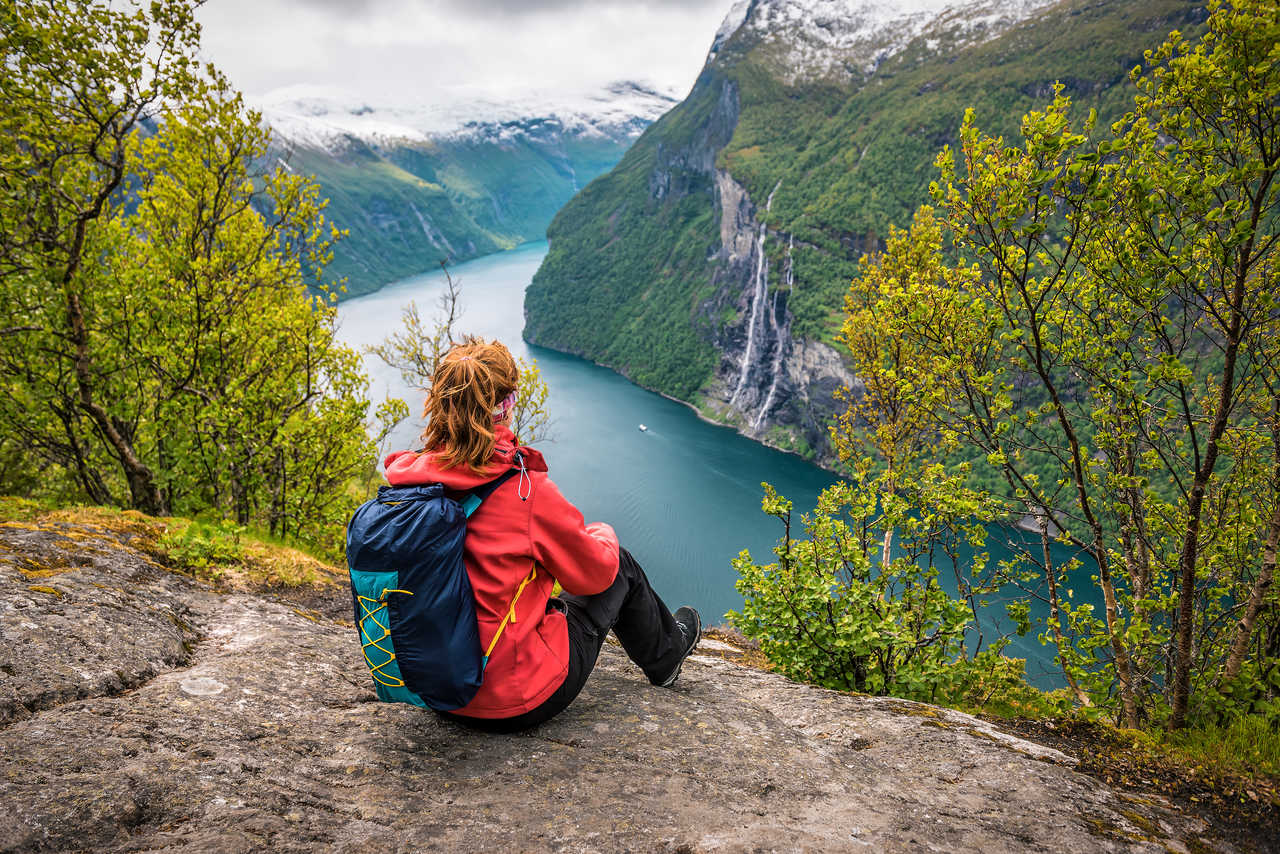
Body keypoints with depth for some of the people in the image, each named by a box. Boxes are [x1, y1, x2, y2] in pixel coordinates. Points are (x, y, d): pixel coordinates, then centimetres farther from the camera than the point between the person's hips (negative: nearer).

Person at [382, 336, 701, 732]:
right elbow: (592, 573, -8)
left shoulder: (403, 479, -9)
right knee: (618, 564, 15)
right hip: (521, 702, -6)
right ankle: (665, 651, 45)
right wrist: (601, 535, 15)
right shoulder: (526, 490, -24)